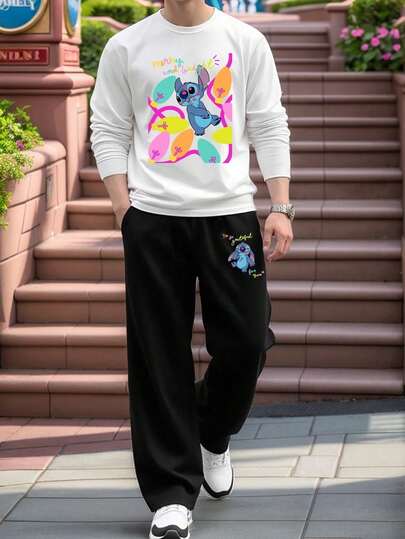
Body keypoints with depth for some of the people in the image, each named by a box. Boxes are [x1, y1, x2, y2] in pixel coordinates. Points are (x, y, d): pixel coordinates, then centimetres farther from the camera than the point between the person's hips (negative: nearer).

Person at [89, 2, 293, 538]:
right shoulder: (127, 47, 4)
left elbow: (270, 128, 7)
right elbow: (109, 132, 6)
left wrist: (281, 208, -1)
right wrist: (125, 213, -4)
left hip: (230, 212, 1)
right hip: (153, 218, -1)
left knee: (246, 342, 1)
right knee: (160, 357, 0)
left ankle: (212, 436, 33)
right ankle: (172, 495, 8)